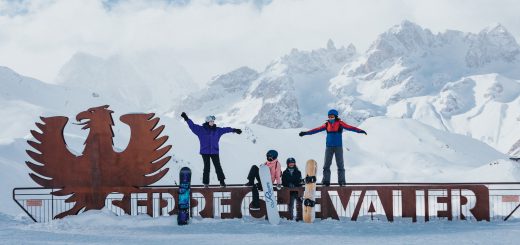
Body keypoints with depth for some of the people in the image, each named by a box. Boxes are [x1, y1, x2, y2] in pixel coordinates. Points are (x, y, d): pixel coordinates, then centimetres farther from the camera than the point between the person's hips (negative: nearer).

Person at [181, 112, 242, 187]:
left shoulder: (217, 130, 8)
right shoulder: (201, 129, 0)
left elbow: (225, 129, 20)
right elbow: (192, 125, -1)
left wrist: (234, 130, 28)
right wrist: (187, 119, -9)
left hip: (214, 152, 2)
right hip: (205, 152, -2)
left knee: (218, 166, 0)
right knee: (206, 167, 0)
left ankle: (222, 181, 5)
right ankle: (206, 182, 8)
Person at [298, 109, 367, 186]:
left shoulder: (340, 123, -3)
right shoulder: (327, 124, 4)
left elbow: (349, 127, -13)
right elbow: (317, 129, 7)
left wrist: (359, 131, -27)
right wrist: (305, 133, 8)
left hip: (338, 147, -3)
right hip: (329, 147, 3)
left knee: (340, 164, 0)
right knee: (326, 165, 1)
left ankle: (341, 181, 5)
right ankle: (326, 181, 6)